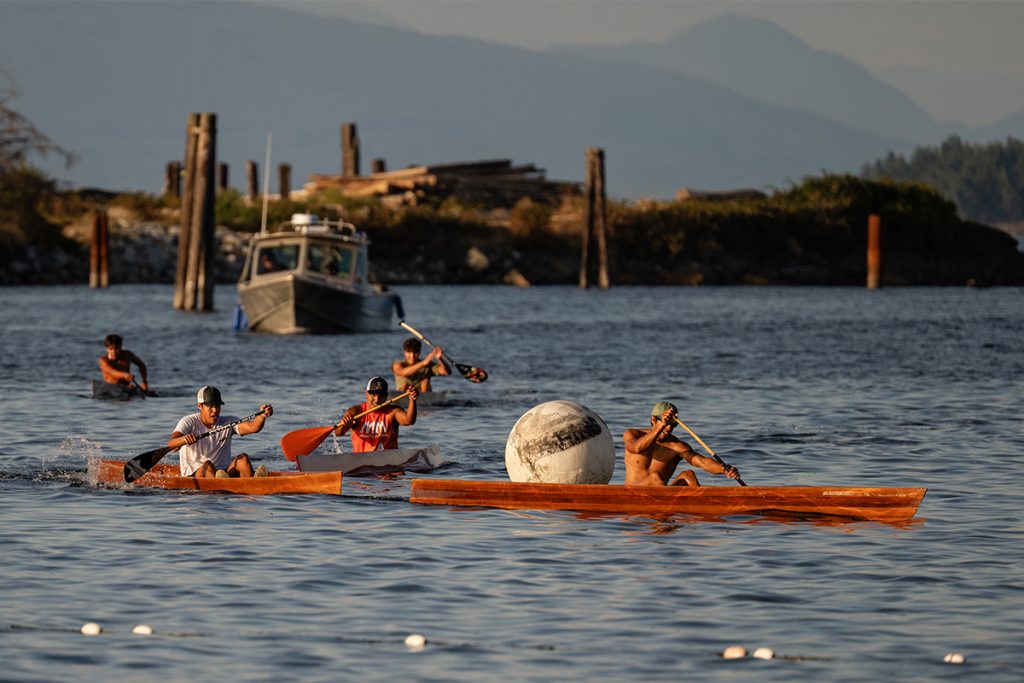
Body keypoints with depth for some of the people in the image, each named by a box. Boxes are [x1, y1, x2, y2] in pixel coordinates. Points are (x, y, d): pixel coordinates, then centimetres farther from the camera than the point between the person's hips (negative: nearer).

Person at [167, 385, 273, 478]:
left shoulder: (228, 422, 6)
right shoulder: (189, 422, -2)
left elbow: (252, 427, -11)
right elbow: (170, 444, -19)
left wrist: (262, 416, -34)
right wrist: (184, 439, -43)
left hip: (224, 472, 3)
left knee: (243, 458, -21)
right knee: (208, 465, -34)